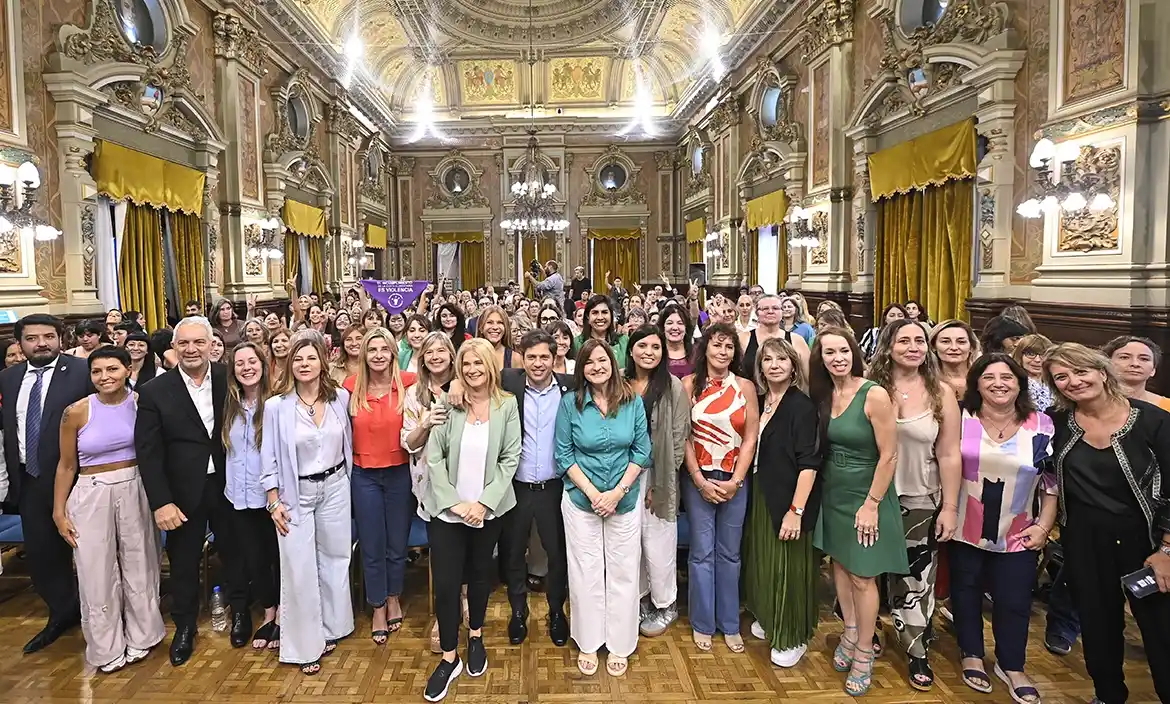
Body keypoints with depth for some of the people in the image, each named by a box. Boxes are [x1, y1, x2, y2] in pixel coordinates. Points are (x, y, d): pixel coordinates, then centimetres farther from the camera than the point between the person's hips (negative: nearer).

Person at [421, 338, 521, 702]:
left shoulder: (507, 405, -3)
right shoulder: (447, 404, -6)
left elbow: (510, 458, -5)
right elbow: (433, 458, -7)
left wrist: (484, 502, -12)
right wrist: (455, 502, -13)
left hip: (489, 508, 1)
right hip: (447, 508, -1)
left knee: (480, 572, 17)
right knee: (445, 582, 0)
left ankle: (476, 637, 39)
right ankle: (449, 658, 18)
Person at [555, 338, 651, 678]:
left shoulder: (633, 402, -4)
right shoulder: (570, 403, -7)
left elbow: (642, 451, -3)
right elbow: (564, 455, -5)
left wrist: (617, 491, -12)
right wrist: (592, 492, -13)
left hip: (625, 500, 1)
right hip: (581, 500, -1)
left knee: (623, 573, 8)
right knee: (586, 573, 8)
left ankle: (620, 646, 25)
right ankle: (588, 644, 26)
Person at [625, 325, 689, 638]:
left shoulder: (673, 387, -7)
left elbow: (679, 438, -7)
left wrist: (660, 482, -8)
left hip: (657, 477, -3)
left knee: (657, 545, 4)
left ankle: (664, 605, 26)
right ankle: (638, 598, 34)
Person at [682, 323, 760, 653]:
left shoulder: (745, 387, 2)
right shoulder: (690, 384, -2)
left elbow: (750, 437, -1)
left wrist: (734, 481, -8)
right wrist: (700, 480, -8)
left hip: (735, 480, 1)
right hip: (698, 479, -1)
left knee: (729, 553, 11)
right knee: (702, 552, 5)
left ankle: (730, 623, 25)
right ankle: (703, 624, 21)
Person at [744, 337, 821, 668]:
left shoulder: (801, 405, -14)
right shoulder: (760, 402, 6)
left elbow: (808, 463, -19)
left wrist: (796, 510, -22)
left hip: (788, 500, -6)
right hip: (759, 495, 7)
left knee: (789, 566, 5)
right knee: (762, 561, 18)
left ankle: (793, 638, 23)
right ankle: (768, 619, 39)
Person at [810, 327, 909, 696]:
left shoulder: (874, 395, -20)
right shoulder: (823, 395, -1)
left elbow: (889, 455, -18)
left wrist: (871, 504, -17)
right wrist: (819, 492, 8)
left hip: (865, 495, -6)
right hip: (832, 494, 6)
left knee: (862, 576, 4)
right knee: (839, 563, 17)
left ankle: (865, 654, 22)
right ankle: (850, 633, 37)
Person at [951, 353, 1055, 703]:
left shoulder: (1042, 425, -6)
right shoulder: (960, 419, -8)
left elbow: (1054, 480, 1)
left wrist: (1044, 526, -2)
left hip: (1017, 534, 1)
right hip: (965, 529, 0)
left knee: (1014, 600, 8)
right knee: (966, 593, 13)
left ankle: (1012, 666, 30)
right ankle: (972, 656, 33)